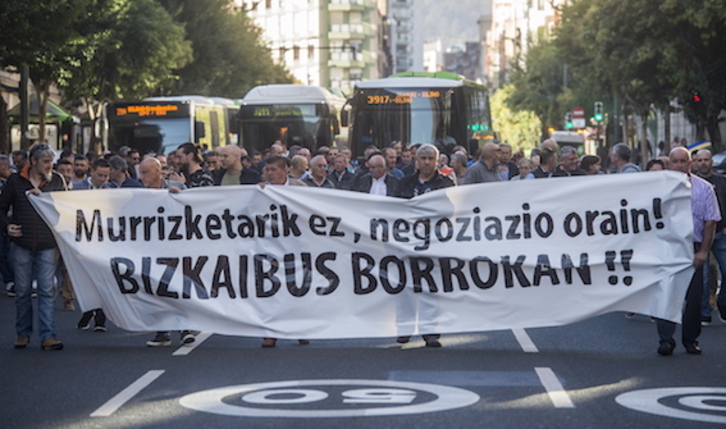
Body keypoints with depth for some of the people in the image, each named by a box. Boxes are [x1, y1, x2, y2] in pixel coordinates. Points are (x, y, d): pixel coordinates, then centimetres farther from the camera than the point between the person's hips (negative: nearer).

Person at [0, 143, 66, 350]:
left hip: (47, 246, 0)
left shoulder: (56, 181, 6)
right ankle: (23, 332, 19)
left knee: (47, 291, -5)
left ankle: (47, 335, -5)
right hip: (22, 244, 0)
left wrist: (43, 196, -8)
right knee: (22, 291, 6)